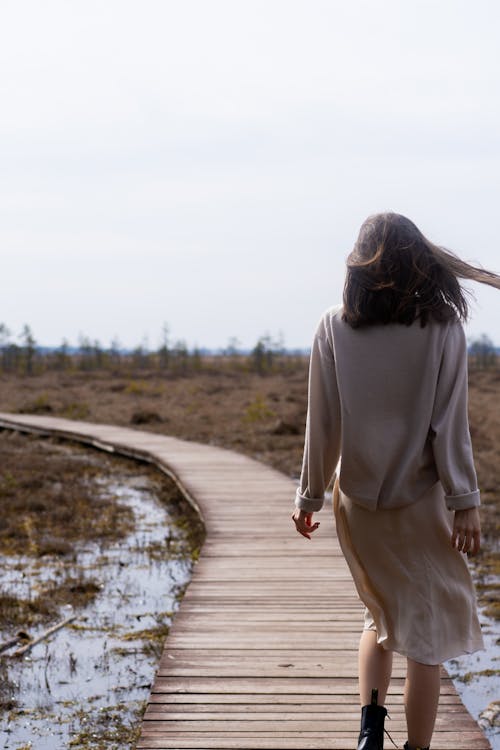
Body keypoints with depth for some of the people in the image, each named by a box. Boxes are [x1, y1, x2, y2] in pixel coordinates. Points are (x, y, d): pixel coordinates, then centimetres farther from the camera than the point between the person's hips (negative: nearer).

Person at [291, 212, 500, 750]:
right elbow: (450, 424, -10)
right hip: (421, 503, -2)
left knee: (380, 615, 22)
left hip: (357, 499, 3)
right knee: (425, 632, 10)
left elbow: (322, 424, -3)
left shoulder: (334, 328, -5)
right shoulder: (442, 327, -9)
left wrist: (310, 495, 6)